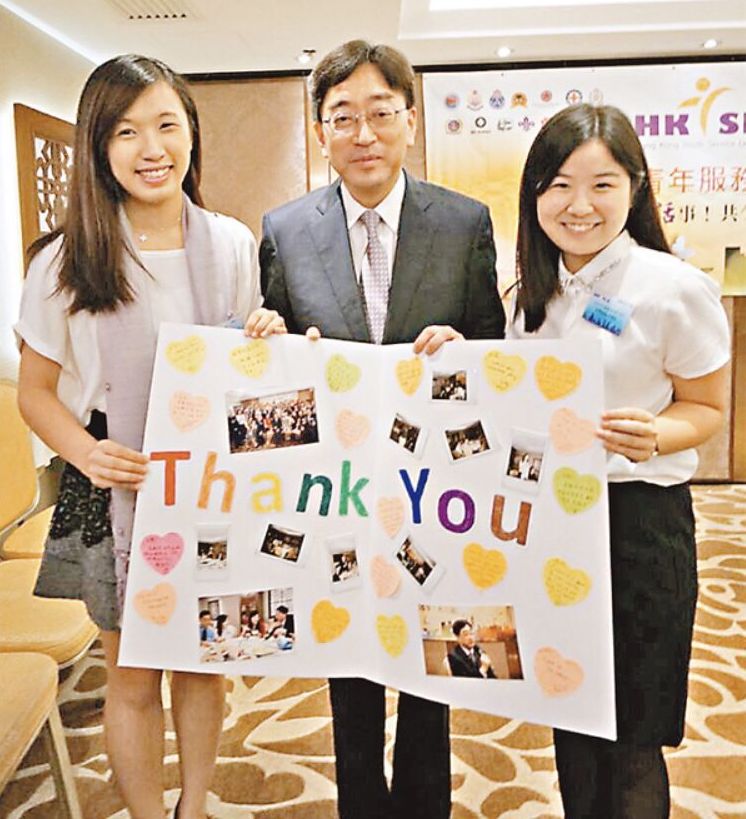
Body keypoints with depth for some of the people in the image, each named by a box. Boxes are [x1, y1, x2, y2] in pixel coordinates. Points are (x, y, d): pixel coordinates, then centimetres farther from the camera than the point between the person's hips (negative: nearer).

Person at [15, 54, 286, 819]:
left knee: (203, 664, 18)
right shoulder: (67, 261, -10)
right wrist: (87, 452, -22)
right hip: (117, 492, -2)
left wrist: (270, 344, -14)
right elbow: (36, 392, -2)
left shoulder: (233, 244, -2)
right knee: (133, 679, 12)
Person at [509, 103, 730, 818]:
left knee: (629, 737, 7)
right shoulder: (537, 291, 5)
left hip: (637, 517, -5)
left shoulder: (676, 288, -12)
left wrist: (654, 435, -27)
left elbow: (706, 407, -6)